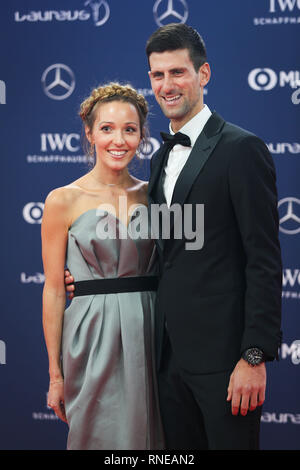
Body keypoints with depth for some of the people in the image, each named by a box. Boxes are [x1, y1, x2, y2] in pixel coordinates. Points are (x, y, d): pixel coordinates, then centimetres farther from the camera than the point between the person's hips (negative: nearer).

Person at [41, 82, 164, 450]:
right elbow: (54, 289, -4)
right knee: (100, 437, 4)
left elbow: (164, 271, 12)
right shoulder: (63, 200, -4)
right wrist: (56, 374, -5)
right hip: (94, 338, -3)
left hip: (149, 335, 3)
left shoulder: (150, 195, 7)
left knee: (150, 436, 10)